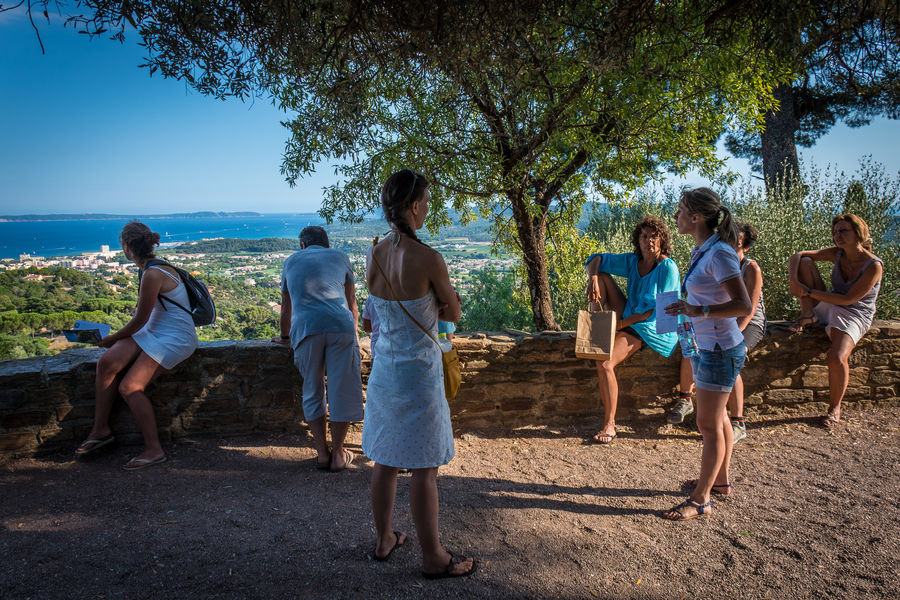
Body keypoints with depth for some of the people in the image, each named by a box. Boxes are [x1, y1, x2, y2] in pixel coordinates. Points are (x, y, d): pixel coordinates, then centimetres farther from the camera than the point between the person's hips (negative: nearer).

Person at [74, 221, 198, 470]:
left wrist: (113, 338, 3)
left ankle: (154, 450, -7)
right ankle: (100, 429, 3)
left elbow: (139, 321, -14)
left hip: (175, 338, -9)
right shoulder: (154, 267, 8)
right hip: (153, 331, 9)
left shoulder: (152, 275, -22)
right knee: (107, 362, -8)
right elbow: (143, 319, 19)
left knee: (130, 387, -17)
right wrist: (117, 338, 17)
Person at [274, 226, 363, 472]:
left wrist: (285, 337, 49)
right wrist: (354, 334, 40)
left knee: (312, 392, 13)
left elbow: (286, 307, 33)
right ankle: (338, 455, 13)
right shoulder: (340, 257, 22)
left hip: (305, 330, 1)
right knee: (342, 391, 7)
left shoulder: (291, 261, 25)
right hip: (340, 326, -1)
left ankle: (322, 453, 15)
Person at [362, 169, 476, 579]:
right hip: (418, 373, -7)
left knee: (385, 461, 18)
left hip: (383, 370, 7)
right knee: (424, 470, 6)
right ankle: (433, 558, 21)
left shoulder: (374, 256, 0)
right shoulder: (428, 258, -20)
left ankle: (384, 540, 35)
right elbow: (454, 313, -5)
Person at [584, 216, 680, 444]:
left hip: (650, 327, -8)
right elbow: (596, 260, 8)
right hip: (629, 317, 8)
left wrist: (620, 324, -20)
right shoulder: (633, 261, 5)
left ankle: (609, 425, -18)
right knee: (601, 275, -2)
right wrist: (592, 279, -15)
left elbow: (655, 308, -18)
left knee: (605, 363, -27)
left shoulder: (668, 267, -14)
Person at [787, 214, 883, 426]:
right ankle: (808, 315, -9)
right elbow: (797, 256, -2)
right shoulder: (837, 254, -2)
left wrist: (809, 291, -23)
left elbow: (848, 299, -22)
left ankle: (835, 408, -5)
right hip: (827, 307, 6)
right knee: (805, 262, -10)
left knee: (837, 357, -32)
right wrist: (794, 279, -22)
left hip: (854, 316, -6)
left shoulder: (874, 266, -18)